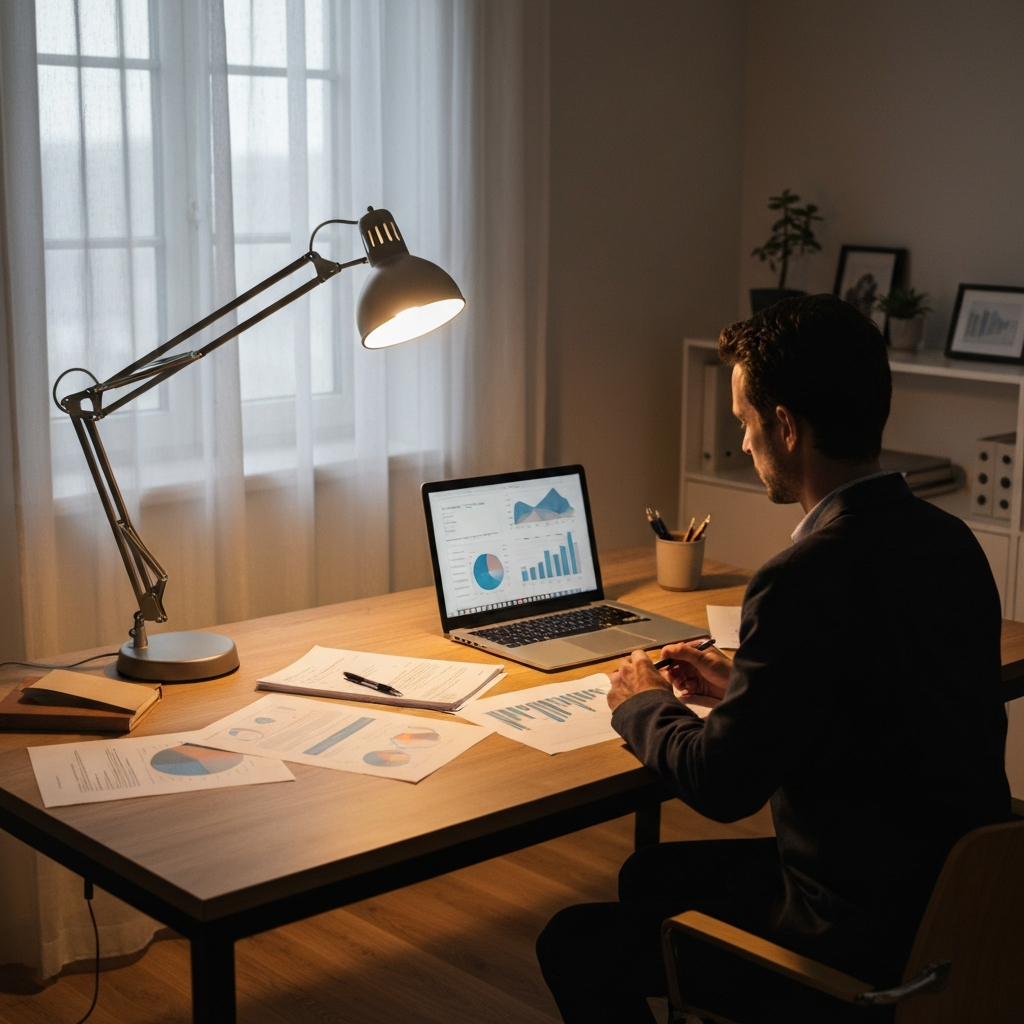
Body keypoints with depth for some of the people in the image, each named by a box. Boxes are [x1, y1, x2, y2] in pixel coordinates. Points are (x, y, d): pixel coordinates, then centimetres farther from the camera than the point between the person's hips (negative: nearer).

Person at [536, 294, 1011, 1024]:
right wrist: (740, 682, 15)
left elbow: (722, 784, -17)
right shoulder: (952, 542, -1)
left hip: (868, 946, -9)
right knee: (651, 873, 24)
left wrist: (644, 705, 2)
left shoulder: (806, 581, -27)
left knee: (574, 944, 4)